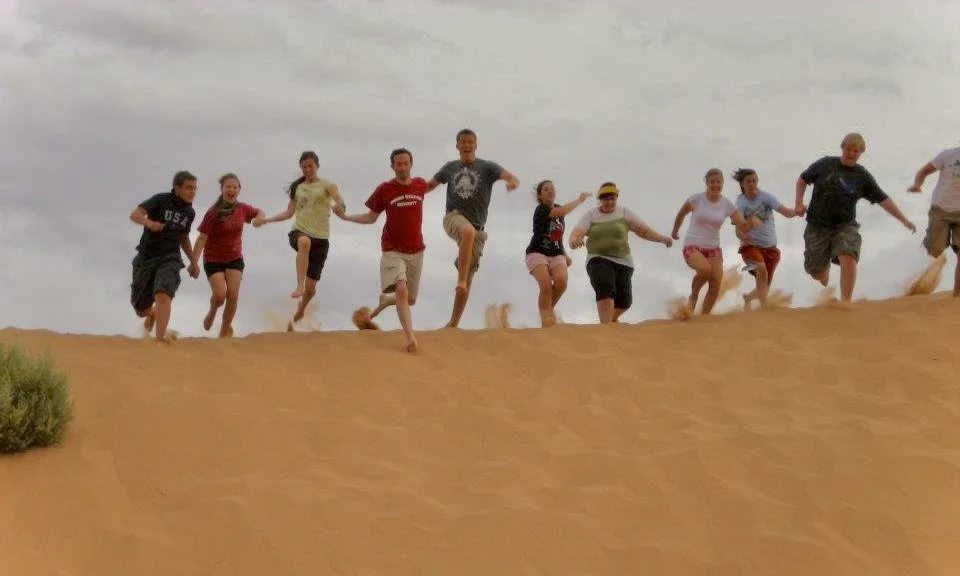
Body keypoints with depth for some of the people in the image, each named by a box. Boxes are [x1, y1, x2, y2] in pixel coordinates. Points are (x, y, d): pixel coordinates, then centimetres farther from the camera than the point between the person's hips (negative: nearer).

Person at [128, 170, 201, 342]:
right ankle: (152, 314, 45)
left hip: (169, 259, 1)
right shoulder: (161, 200, -9)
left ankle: (160, 338, -36)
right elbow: (135, 214, -21)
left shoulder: (189, 213, 8)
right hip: (146, 258, -1)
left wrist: (193, 261, 20)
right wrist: (149, 222, -42)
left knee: (163, 295, -29)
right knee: (141, 310, 9)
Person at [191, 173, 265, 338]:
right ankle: (212, 312, 21)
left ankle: (226, 328, 13)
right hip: (213, 260, -3)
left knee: (233, 295, -9)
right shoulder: (213, 212, -16)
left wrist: (260, 218, -6)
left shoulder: (242, 209, -3)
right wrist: (194, 262, -25)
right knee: (220, 295, -16)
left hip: (235, 258, 3)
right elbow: (202, 238, -18)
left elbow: (259, 212, 19)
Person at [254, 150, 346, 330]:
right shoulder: (298, 187, 14)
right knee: (304, 242, -42)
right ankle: (299, 286, -48)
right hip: (299, 231, 1)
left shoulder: (326, 185, 3)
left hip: (320, 237, -1)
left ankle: (299, 312, 30)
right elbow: (289, 213, 23)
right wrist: (266, 220, 16)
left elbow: (340, 202, -15)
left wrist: (339, 206, -39)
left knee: (311, 287, 0)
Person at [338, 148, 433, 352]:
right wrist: (346, 216, -6)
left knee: (410, 300, 13)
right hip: (393, 251, -4)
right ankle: (410, 336, -27)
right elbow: (371, 217, 3)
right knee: (401, 290, -27)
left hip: (416, 251, 4)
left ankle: (383, 302, 44)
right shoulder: (384, 190, -7)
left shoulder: (421, 185, 1)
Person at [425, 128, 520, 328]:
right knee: (468, 231, -40)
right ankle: (461, 280, -39)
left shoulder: (487, 167, 5)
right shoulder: (450, 168, 12)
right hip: (454, 218, -1)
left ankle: (453, 323, 9)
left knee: (468, 279, 0)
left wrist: (513, 182, -35)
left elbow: (512, 178, -10)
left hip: (477, 226, 1)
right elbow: (430, 185, 26)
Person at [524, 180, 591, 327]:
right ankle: (546, 323, -23)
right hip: (537, 253, -5)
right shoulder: (540, 209, -10)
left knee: (561, 282, -24)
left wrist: (565, 254, 19)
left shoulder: (558, 208, 15)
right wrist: (580, 200, -18)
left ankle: (549, 308, 0)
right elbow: (562, 212, -29)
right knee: (546, 286, -26)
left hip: (556, 254, 6)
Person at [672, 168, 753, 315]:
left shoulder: (727, 204, 0)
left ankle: (704, 317, 0)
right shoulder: (697, 199, -7)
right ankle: (693, 295, -4)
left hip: (713, 248, 4)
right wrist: (675, 232, 21)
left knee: (716, 282, -14)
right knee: (705, 269, -33)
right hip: (692, 246, -4)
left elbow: (743, 226, -4)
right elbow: (681, 214, 10)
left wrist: (751, 223, -26)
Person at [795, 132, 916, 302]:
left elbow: (883, 199, 2)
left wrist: (904, 220, -4)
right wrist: (799, 203, -1)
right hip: (818, 225, 0)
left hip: (846, 226, 0)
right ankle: (826, 285, 43)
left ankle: (845, 304, -24)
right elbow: (802, 179, 12)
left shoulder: (863, 176, 3)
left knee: (848, 259, -27)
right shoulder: (826, 164, 1)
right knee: (817, 272, 4)